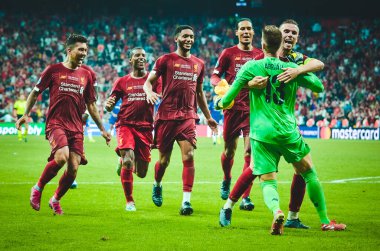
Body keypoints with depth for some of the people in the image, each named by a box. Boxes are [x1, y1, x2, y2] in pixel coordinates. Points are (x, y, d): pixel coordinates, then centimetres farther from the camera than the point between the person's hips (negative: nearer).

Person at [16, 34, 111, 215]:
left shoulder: (86, 75, 13)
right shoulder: (53, 70, 2)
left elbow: (91, 105, 19)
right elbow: (35, 92, 9)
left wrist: (102, 129, 17)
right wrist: (25, 114, -1)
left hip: (76, 127, 4)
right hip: (56, 123, -4)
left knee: (73, 169, -5)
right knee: (62, 156, -27)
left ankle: (55, 200, 19)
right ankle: (38, 189, -4)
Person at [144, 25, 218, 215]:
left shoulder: (199, 64, 14)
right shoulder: (165, 60, 1)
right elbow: (148, 81, 1)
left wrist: (208, 117, 25)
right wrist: (149, 92, -22)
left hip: (188, 117, 2)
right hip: (166, 116, -2)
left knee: (188, 156, -14)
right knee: (164, 160, 7)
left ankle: (186, 201, -14)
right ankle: (157, 185, 38)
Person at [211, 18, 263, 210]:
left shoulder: (260, 55, 7)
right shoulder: (228, 53, 2)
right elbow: (214, 76, 3)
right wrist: (221, 84, -18)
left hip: (253, 109, 0)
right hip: (233, 107, 0)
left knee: (250, 152, -10)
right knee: (229, 151, 10)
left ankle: (245, 197, -8)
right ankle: (226, 180, 41)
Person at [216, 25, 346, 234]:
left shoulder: (251, 67, 1)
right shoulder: (292, 68, 4)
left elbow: (228, 99, 3)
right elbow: (319, 87, 14)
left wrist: (220, 103, 25)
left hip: (261, 134, -1)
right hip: (287, 132, 1)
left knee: (268, 182, 1)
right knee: (309, 173, 16)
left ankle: (276, 210, -31)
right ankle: (325, 221, 17)